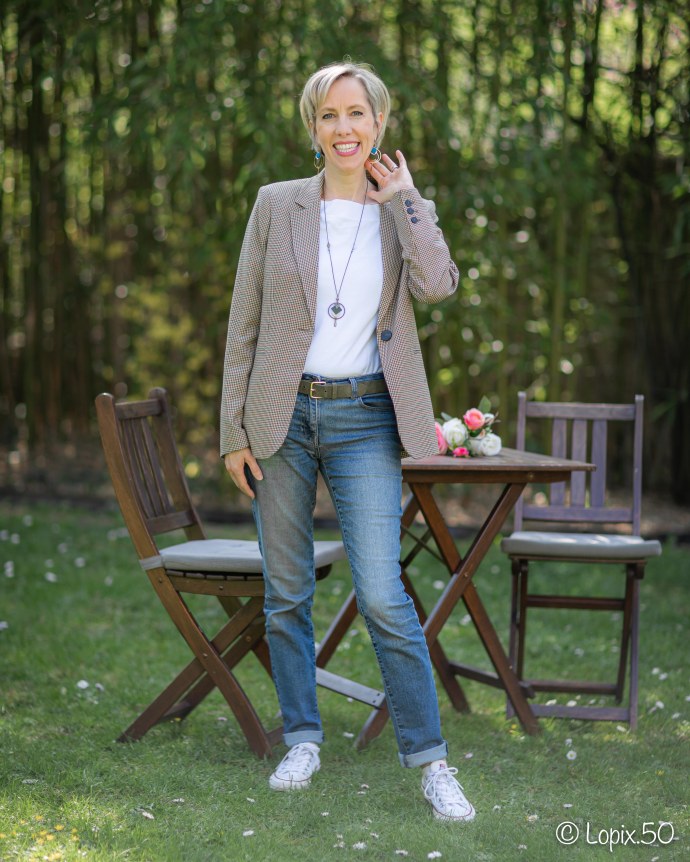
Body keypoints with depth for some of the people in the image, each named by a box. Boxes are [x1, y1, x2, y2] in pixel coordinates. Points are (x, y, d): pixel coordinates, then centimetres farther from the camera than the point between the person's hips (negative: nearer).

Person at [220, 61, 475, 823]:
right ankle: (302, 739, 22)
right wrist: (234, 431, 0)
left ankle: (429, 760, 0)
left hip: (364, 421, -1)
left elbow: (437, 286, -17)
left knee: (382, 596, -9)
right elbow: (243, 326, 4)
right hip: (283, 416, 1)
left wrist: (402, 197, -9)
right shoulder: (276, 206, 3)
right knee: (286, 593, 8)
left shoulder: (405, 212, 5)